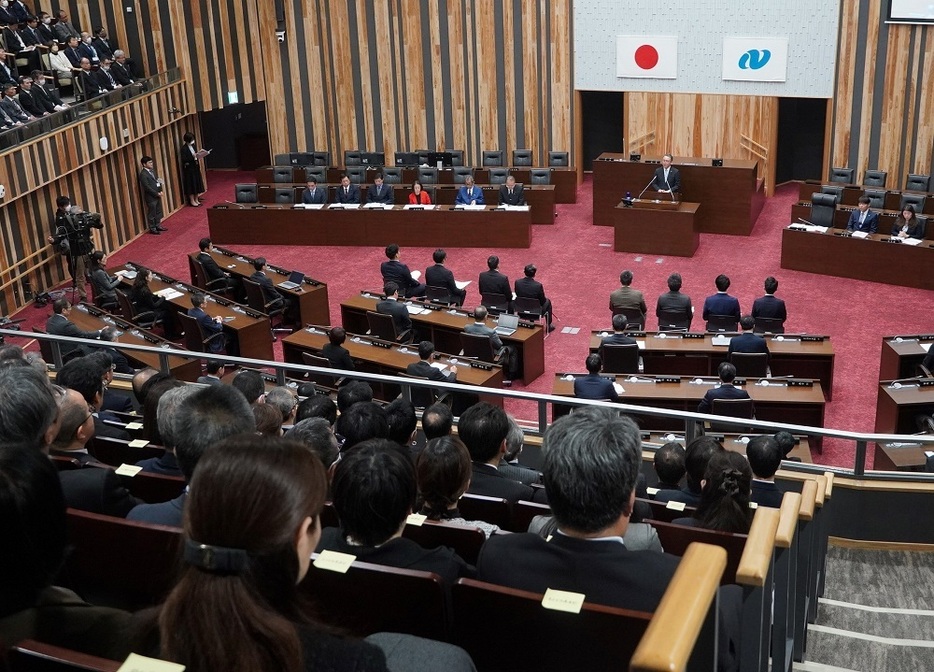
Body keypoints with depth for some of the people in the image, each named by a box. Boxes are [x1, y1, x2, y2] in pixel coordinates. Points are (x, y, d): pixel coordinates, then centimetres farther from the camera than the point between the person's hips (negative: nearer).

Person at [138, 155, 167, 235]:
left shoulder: (152, 170, 8)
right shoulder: (143, 174, -18)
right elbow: (147, 187, -21)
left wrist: (160, 191, 0)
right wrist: (157, 193, -18)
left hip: (157, 195, 8)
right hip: (150, 197, -8)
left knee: (158, 212, 18)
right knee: (152, 213, 3)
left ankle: (158, 225, 31)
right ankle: (152, 229, 13)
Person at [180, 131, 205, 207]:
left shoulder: (192, 146, 7)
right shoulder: (183, 149, -16)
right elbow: (184, 159, -21)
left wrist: (198, 156, -3)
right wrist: (193, 157, -29)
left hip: (195, 167, 8)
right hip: (189, 169, -8)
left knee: (197, 183, 12)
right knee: (191, 185, -1)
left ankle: (196, 199, 22)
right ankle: (192, 201, 8)